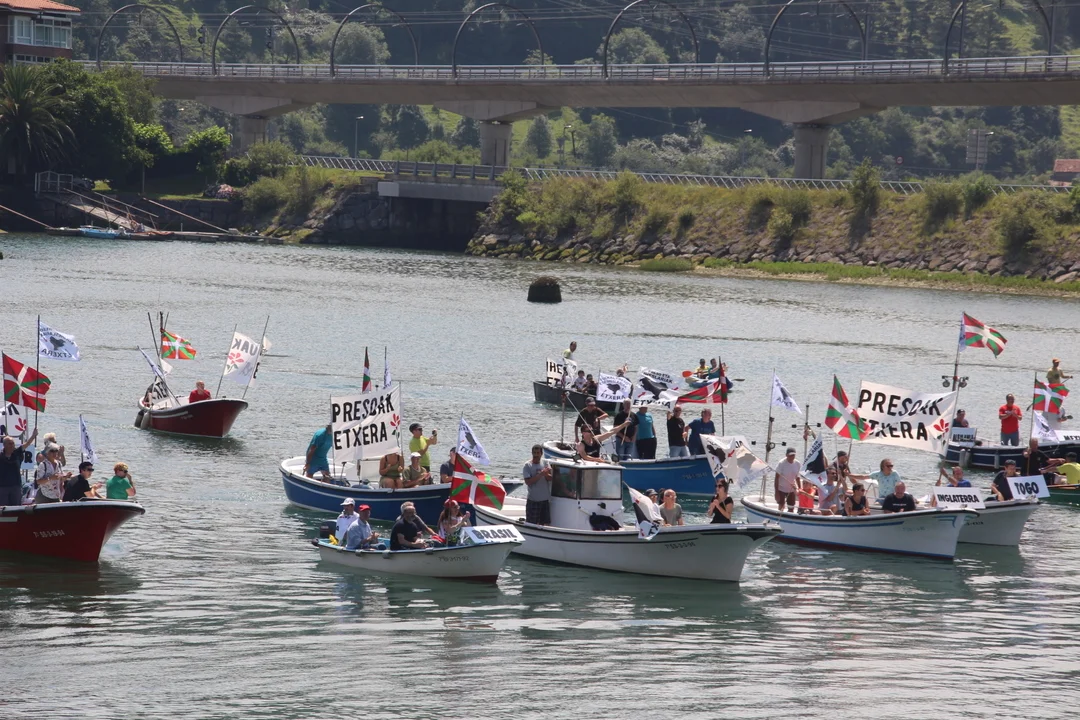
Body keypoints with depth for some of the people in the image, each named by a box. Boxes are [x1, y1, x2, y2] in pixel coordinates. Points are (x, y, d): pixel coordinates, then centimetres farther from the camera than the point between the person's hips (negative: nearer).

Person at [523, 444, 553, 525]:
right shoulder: (527, 465, -7)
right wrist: (541, 474, -22)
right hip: (533, 500, -4)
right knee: (531, 524, -1)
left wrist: (546, 474, -24)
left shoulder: (545, 463, 5)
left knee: (545, 523, 11)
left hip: (545, 499, 4)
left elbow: (551, 478, -2)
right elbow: (528, 481, -16)